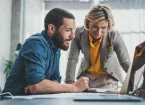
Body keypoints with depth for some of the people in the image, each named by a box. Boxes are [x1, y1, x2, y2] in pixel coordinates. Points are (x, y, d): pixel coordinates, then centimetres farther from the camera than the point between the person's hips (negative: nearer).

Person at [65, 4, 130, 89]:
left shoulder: (114, 35, -28)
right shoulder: (79, 33, -23)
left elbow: (125, 62, -26)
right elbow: (73, 58, -20)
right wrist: (70, 82, -31)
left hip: (108, 76, -2)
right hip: (87, 74, 2)